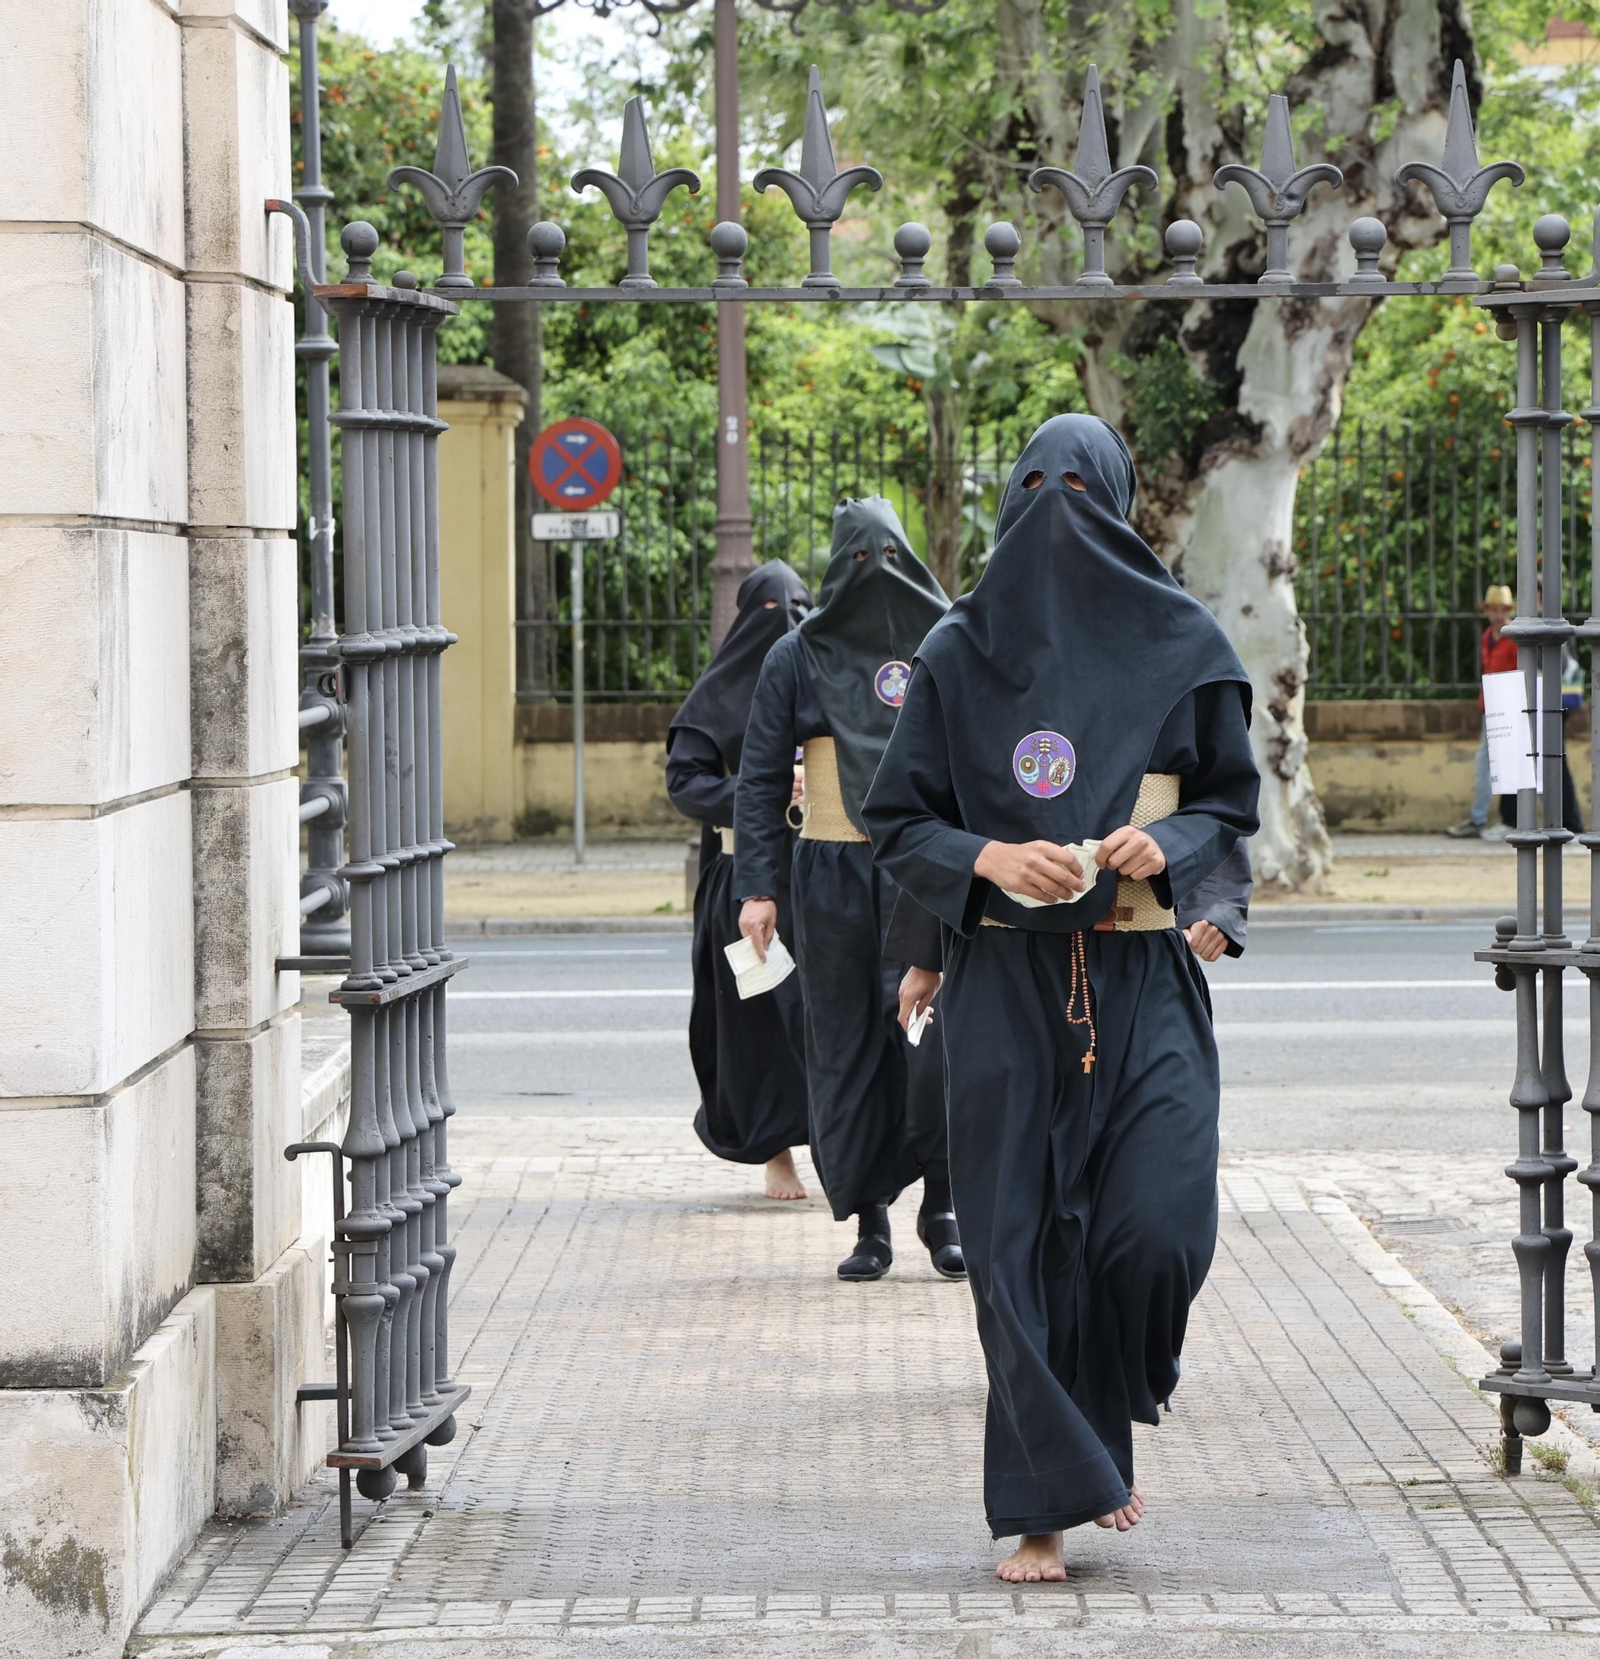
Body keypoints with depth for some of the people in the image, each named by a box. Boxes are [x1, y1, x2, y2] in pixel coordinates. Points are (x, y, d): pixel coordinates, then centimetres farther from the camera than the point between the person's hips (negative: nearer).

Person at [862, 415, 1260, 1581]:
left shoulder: (1180, 644, 5)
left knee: (1158, 1225, -13)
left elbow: (1232, 801, 11)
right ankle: (1048, 1504, 6)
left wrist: (1166, 846, -10)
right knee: (1021, 1239, -2)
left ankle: (1108, 1426, 16)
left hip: (1144, 979, 0)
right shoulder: (959, 652, 4)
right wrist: (988, 857, -14)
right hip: (1008, 981, 0)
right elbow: (898, 821, 5)